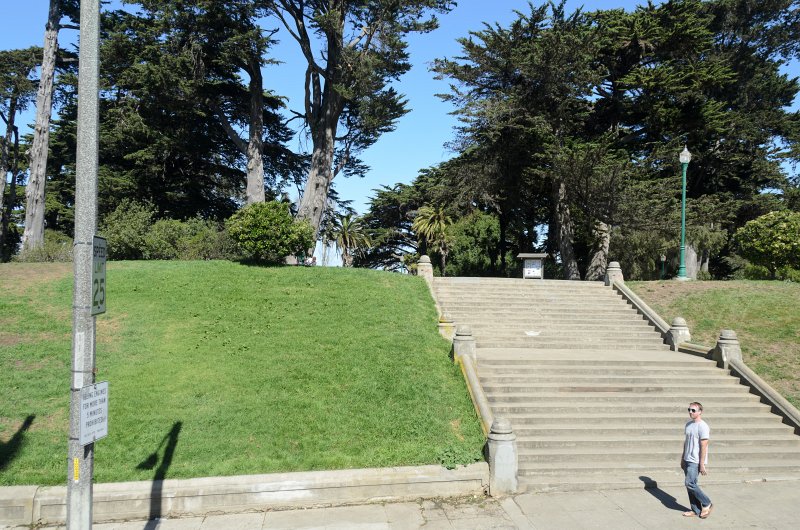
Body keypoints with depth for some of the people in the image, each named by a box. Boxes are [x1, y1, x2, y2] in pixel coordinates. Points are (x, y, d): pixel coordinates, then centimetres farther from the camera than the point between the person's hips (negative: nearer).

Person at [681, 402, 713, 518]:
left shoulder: (702, 426, -15)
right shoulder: (688, 424, 10)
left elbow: (703, 446, -17)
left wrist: (702, 464, -18)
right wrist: (682, 458, 19)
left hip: (695, 461, -8)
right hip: (687, 460, 8)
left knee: (689, 483, -11)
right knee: (689, 485, 9)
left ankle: (707, 504, 7)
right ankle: (696, 510, 17)